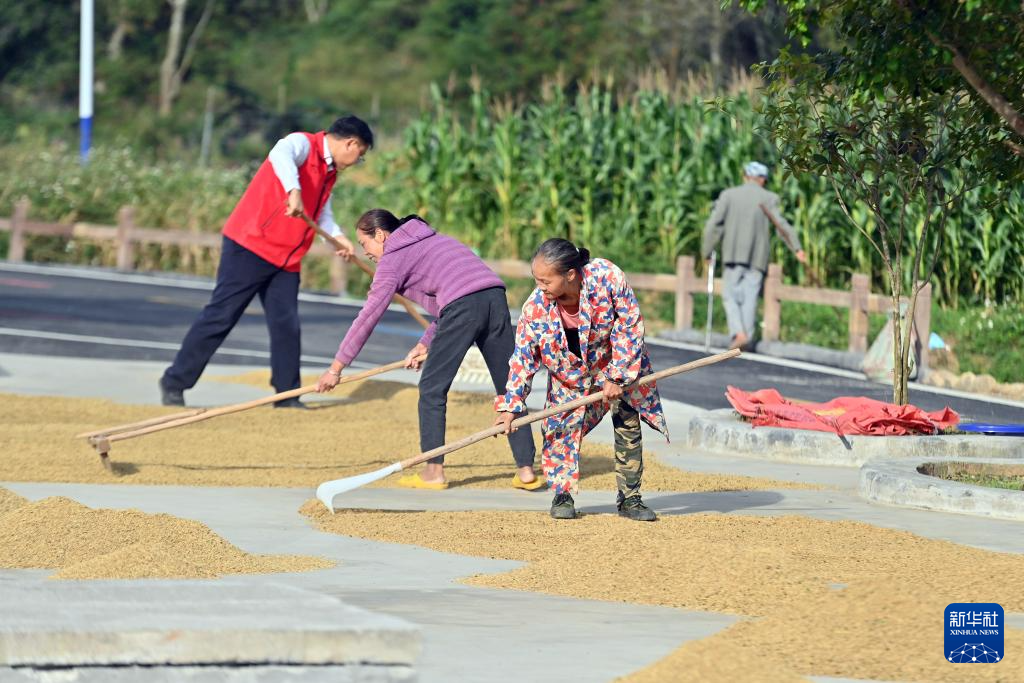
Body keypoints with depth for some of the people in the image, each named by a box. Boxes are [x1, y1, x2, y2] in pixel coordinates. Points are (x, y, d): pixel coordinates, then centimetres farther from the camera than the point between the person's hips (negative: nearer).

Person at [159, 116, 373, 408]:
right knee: (221, 316, -6)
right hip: (250, 247, -8)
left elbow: (322, 215, 25)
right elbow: (281, 155, -35)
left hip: (286, 260, 8)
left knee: (287, 325, 3)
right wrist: (293, 190, -51)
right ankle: (174, 382, 1)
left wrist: (339, 237, 5)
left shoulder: (330, 173, 16)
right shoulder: (302, 144, -11)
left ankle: (287, 396, 11)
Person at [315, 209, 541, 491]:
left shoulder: (393, 257, 10)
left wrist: (337, 367, 13)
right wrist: (424, 344, 31)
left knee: (432, 387, 6)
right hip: (495, 297, 7)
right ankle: (526, 470, 8)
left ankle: (434, 471, 5)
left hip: (464, 305, -7)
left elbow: (368, 316, 8)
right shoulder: (433, 240, 33)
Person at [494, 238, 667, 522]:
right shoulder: (536, 308, -28)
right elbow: (523, 357, -17)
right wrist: (510, 406, -20)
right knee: (563, 430, -8)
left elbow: (630, 326, -23)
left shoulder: (608, 277, -34)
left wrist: (617, 377, -22)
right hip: (570, 376, 1)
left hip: (618, 363, -1)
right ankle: (563, 496, 10)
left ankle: (630, 499, 9)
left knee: (628, 426, -3)